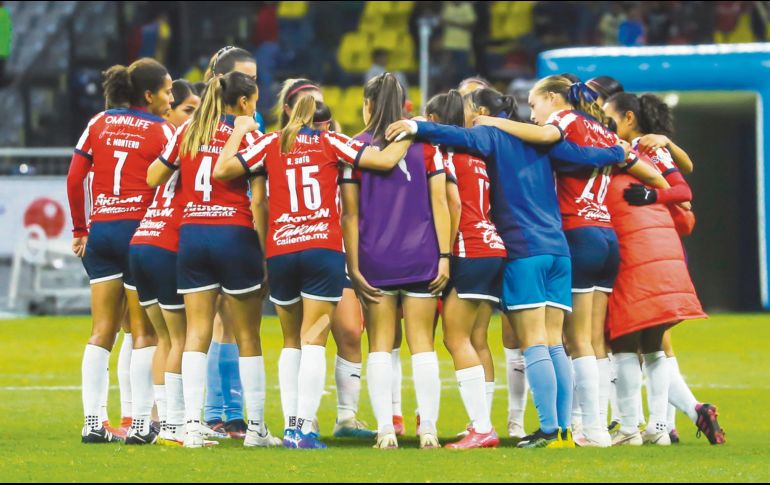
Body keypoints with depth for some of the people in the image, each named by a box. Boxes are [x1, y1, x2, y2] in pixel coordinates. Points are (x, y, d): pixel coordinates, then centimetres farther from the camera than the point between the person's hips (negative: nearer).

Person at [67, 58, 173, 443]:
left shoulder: (99, 124, 9)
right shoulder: (160, 131, -3)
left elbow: (74, 178, 6)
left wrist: (80, 229, 13)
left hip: (100, 233, 4)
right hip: (140, 231, -4)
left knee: (102, 331, 7)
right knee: (143, 331, 2)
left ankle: (92, 422, 3)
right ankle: (140, 422, -2)